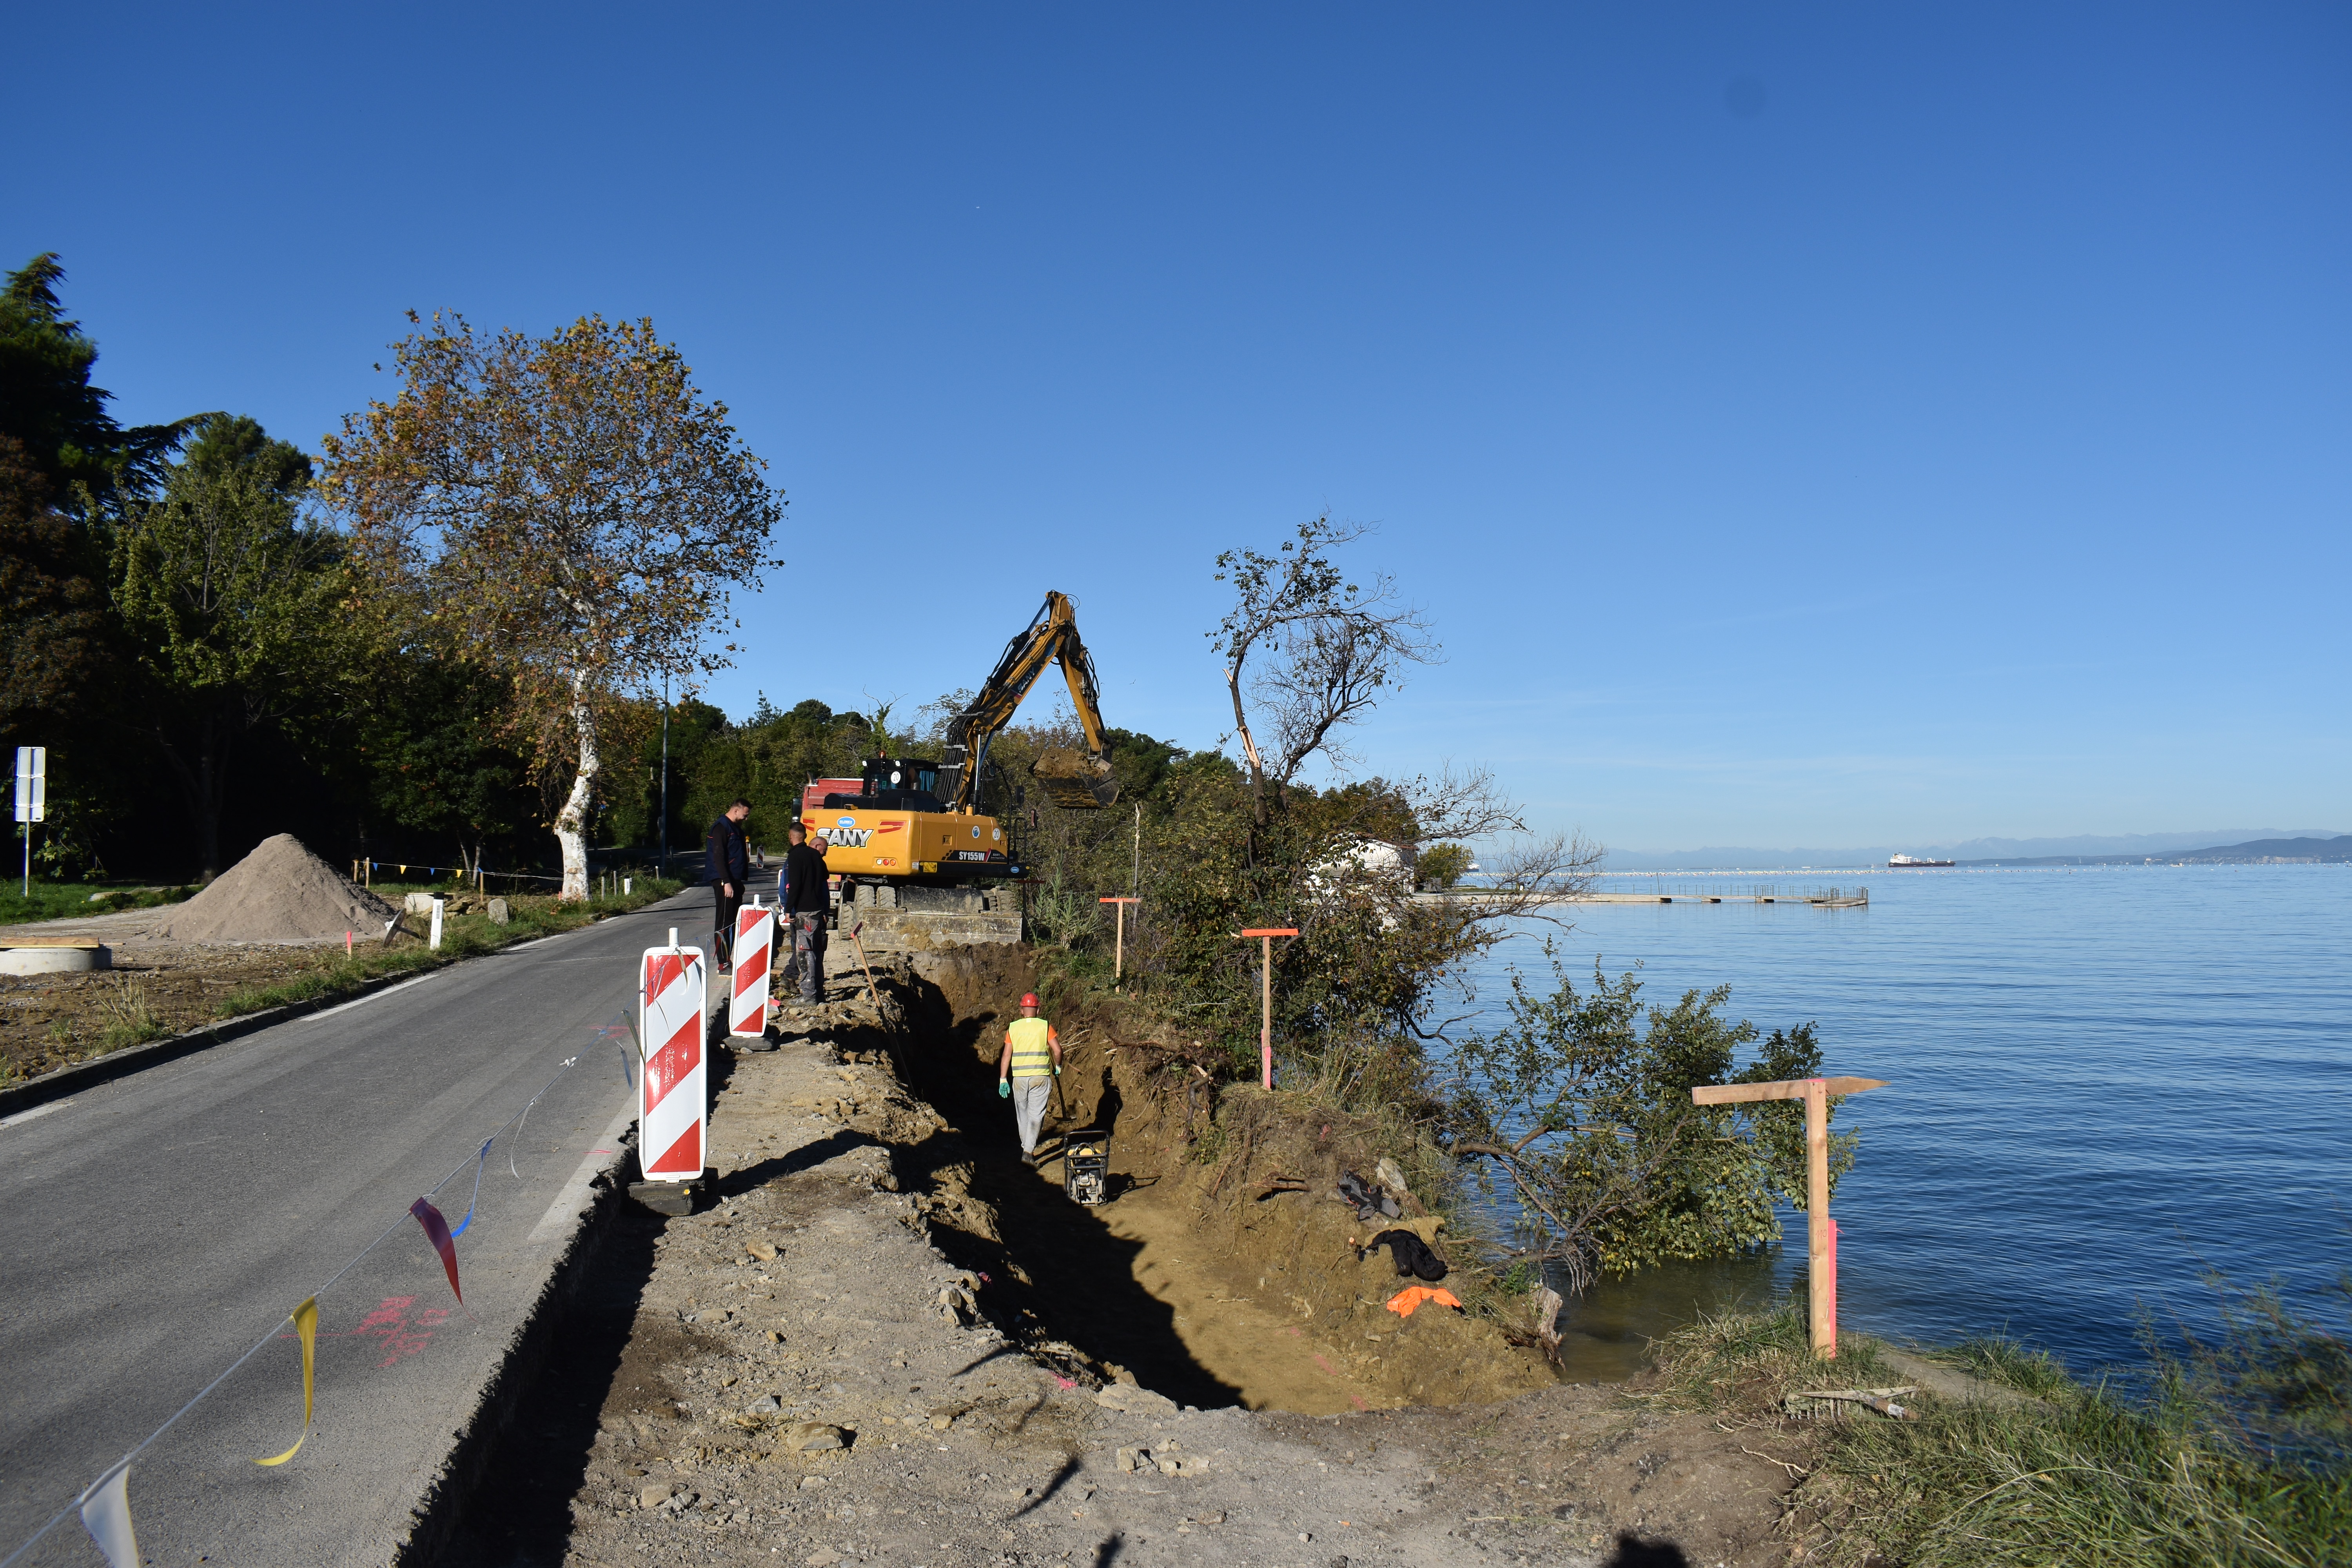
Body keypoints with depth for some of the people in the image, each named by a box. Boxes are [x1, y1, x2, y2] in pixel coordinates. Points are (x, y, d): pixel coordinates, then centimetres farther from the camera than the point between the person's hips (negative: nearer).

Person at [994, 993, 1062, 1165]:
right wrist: (1058, 1067, 12)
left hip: (1019, 1078, 2)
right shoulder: (1045, 1027, -2)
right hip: (1040, 1076, -2)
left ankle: (1027, 1148, 26)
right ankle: (1028, 1152, -13)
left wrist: (1003, 1079, 2)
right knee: (1036, 1115, -2)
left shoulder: (1013, 1028, 3)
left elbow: (1006, 1055, 0)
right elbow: (1057, 1050, -6)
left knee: (1022, 1114, 17)